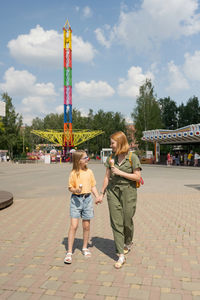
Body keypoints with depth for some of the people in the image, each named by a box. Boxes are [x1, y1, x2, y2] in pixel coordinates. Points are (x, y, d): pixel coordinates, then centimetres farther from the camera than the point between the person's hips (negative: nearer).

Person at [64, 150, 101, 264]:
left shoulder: (89, 172, 6)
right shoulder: (74, 173, -4)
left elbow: (93, 186, 10)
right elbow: (70, 187, 0)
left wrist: (97, 196, -3)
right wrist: (75, 190, -21)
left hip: (87, 199, 3)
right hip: (76, 199, -3)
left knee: (86, 226, 10)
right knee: (73, 226, -6)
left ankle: (85, 248, 30)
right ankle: (69, 253, 3)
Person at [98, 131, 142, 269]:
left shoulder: (132, 157, -6)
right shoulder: (111, 158, 8)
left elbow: (137, 177, -9)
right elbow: (107, 177, 12)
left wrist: (120, 173, -14)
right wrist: (102, 193, 12)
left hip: (128, 191, -3)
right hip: (113, 191, 4)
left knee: (127, 221, 7)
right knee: (116, 223, -1)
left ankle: (128, 243, 39)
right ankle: (121, 255, 6)